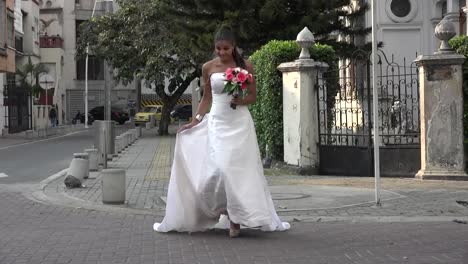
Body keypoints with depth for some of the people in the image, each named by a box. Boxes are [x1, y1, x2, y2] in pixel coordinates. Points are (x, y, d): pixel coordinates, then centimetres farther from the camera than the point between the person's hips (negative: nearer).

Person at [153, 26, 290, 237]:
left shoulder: (245, 66, 2)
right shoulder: (208, 68, 5)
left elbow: (253, 96, 7)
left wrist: (241, 100, -14)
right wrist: (194, 121, 9)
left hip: (240, 123, -1)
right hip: (217, 123, 1)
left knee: (239, 169, -5)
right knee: (217, 169, -10)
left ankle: (235, 219, 3)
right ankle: (229, 215, 8)